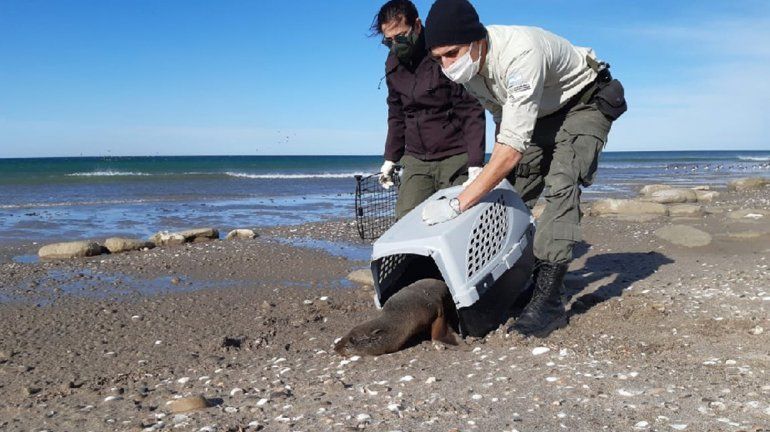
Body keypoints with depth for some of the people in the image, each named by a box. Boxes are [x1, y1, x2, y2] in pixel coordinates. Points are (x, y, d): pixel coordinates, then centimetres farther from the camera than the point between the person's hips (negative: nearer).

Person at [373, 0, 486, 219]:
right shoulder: (394, 64, 9)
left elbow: (472, 112, -11)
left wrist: (475, 163, -18)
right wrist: (390, 159, 19)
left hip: (455, 160, -5)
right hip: (416, 161, 5)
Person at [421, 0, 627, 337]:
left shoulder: (520, 53, -40)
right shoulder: (468, 62, -14)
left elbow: (513, 148, -41)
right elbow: (502, 119, 5)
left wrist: (458, 204, -40)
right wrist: (495, 175, 4)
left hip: (584, 103, -8)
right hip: (538, 112, 8)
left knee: (561, 186, -26)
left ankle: (547, 301, -27)